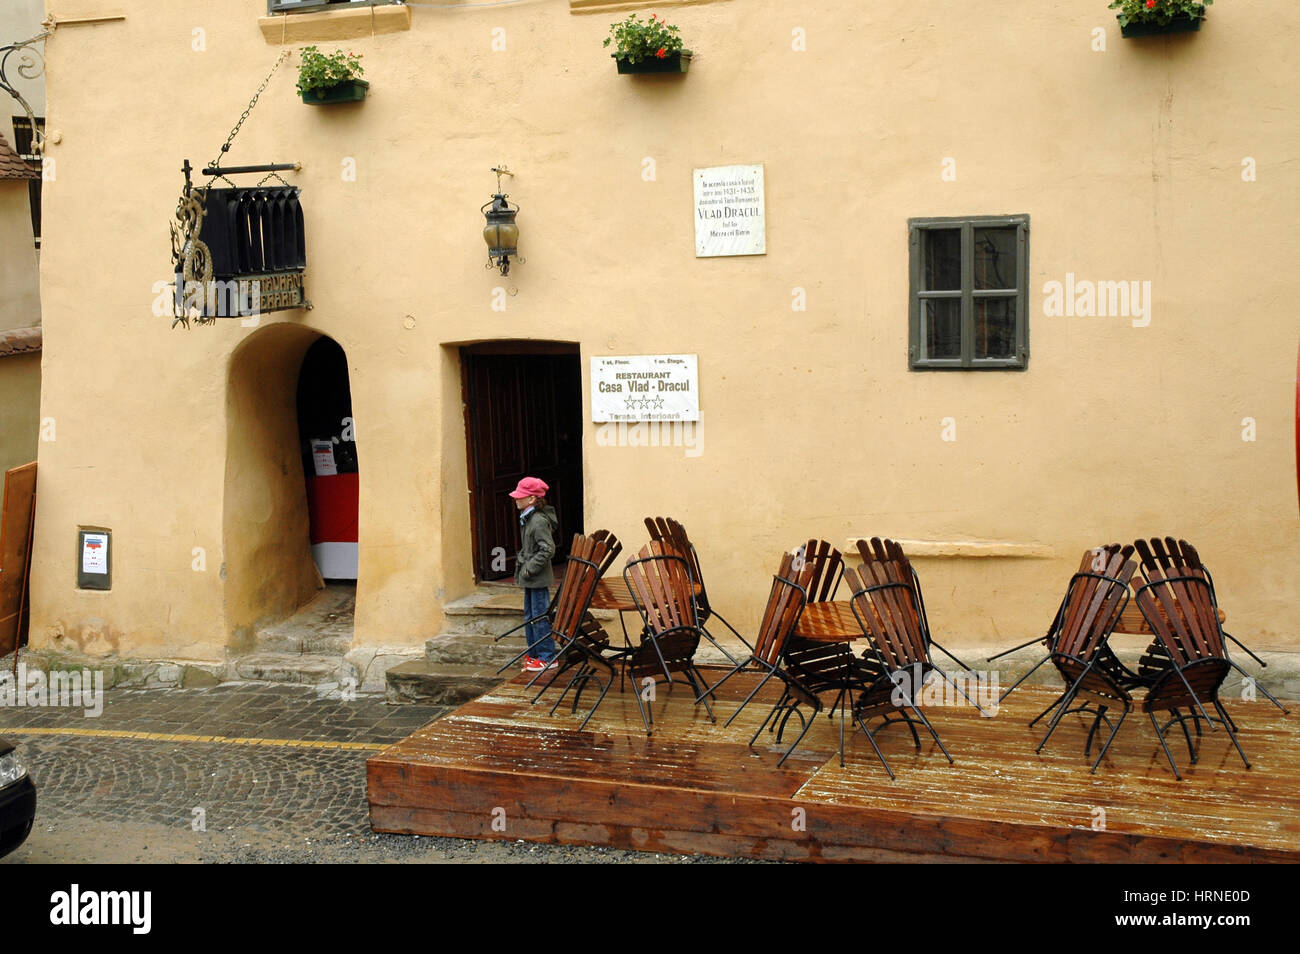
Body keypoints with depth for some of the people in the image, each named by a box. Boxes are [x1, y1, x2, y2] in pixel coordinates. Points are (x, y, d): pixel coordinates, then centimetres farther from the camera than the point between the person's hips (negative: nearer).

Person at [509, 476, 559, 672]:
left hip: (538, 578, -10)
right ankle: (533, 653, 26)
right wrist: (521, 563, 13)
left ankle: (547, 657, 4)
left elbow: (548, 550, -23)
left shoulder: (539, 521, -19)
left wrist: (530, 568, -21)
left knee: (539, 616, -4)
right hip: (530, 578, 10)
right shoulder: (527, 519, 11)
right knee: (529, 616, 16)